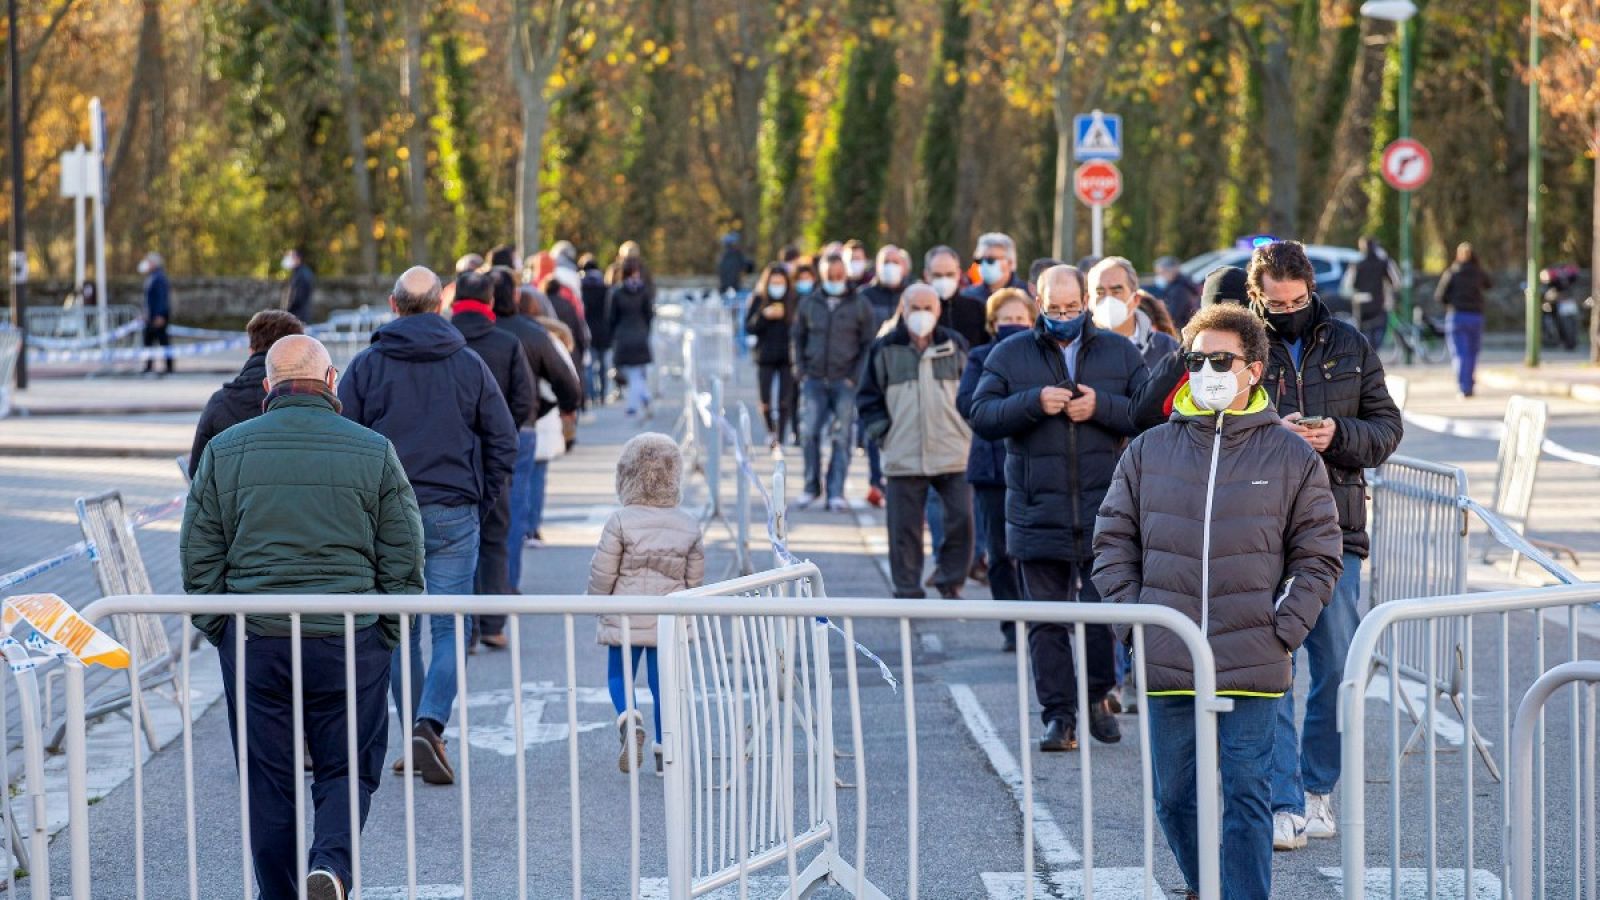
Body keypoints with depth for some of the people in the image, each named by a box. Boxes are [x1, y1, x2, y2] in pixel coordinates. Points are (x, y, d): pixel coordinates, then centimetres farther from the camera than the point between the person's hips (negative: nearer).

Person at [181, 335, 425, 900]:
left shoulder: (225, 451, 3)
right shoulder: (373, 452, 0)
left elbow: (199, 559, 5)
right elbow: (403, 562, 1)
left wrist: (220, 633, 13)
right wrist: (385, 636, 10)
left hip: (254, 640, 1)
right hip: (350, 640, -1)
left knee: (268, 781, 10)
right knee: (347, 770, 8)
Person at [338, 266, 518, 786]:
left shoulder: (366, 366, 0)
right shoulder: (469, 365, 2)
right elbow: (504, 441, 3)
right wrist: (480, 502, 12)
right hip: (453, 517, -1)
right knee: (450, 629, 1)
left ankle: (417, 738, 12)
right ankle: (430, 726, -18)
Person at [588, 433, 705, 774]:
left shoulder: (620, 522, -10)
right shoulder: (689, 526, 1)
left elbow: (602, 573, -7)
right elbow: (695, 578, 7)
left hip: (624, 619, -3)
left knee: (619, 675, 9)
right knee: (663, 682, 9)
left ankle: (629, 721, -19)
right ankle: (665, 751, 8)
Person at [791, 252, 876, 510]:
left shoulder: (860, 305, 3)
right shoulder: (808, 303, 10)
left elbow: (869, 344, 4)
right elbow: (798, 337, 18)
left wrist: (855, 376, -5)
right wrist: (801, 370, 6)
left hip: (844, 382, -2)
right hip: (814, 380, 2)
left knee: (841, 438, -3)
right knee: (810, 433, -5)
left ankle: (836, 492, 0)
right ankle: (811, 487, 7)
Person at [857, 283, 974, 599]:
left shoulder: (956, 346, 8)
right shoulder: (884, 349, 4)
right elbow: (868, 398, 9)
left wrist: (967, 430, 6)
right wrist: (884, 433, -1)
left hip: (954, 454, 1)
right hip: (904, 457, -1)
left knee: (962, 518, -5)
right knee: (905, 528, 0)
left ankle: (950, 584, 13)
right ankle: (908, 594, 9)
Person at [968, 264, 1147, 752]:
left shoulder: (1119, 352, 9)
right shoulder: (1010, 354, 7)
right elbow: (981, 416, -1)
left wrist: (1100, 407, -12)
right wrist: (1033, 402, -15)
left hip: (1105, 510, 0)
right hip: (1038, 513, 1)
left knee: (1104, 607, -3)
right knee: (1046, 619, 2)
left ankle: (1098, 695, 18)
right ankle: (1059, 715, 7)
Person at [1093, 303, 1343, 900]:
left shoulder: (1292, 458, 4)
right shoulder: (1149, 452, 8)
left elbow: (1317, 555, 5)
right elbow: (1113, 540, 11)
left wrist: (1284, 627, -6)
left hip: (1254, 668, -3)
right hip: (1166, 666, 3)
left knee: (1246, 794, -4)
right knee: (1175, 795, 11)